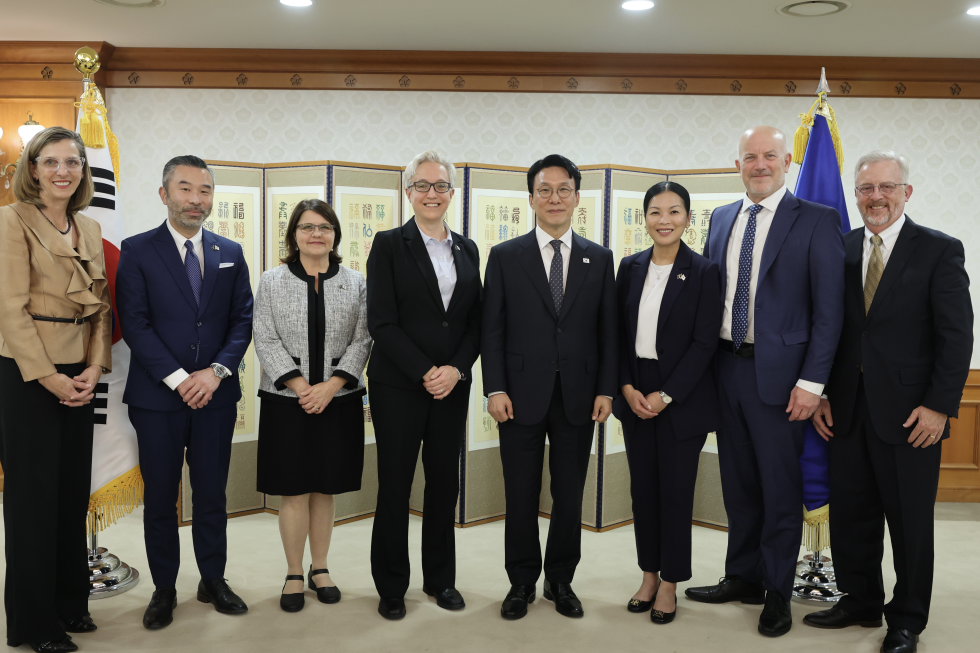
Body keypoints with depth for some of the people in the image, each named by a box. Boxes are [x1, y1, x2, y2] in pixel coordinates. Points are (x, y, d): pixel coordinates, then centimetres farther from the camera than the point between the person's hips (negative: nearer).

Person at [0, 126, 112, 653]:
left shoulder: (89, 229, 13)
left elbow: (100, 306, 10)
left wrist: (94, 369, -3)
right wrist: (49, 378, -15)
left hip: (78, 378, 6)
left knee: (74, 491, 12)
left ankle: (69, 603, 26)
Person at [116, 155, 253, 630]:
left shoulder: (230, 253, 9)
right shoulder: (137, 250, 0)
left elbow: (243, 320, 5)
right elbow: (134, 323, -7)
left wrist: (217, 370, -10)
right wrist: (177, 379, -15)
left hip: (216, 394, 2)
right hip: (156, 395, -2)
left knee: (212, 492, 10)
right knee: (160, 497, 8)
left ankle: (213, 580, 25)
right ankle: (164, 589, 22)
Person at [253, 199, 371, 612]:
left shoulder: (355, 283, 5)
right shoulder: (272, 282, 3)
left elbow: (361, 341, 0)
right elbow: (265, 339, -3)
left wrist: (331, 385, -12)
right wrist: (299, 385, -13)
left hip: (338, 400, 1)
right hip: (287, 401, -1)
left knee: (325, 489, 9)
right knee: (294, 490, 3)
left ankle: (320, 569, 23)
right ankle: (294, 575, 16)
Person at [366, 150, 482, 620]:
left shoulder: (467, 250, 10)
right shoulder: (389, 245, -3)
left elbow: (476, 320, 8)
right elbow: (382, 322, -10)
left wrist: (456, 369, -7)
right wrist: (424, 372, -14)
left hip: (452, 385, 4)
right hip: (398, 386, -4)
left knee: (445, 484, 11)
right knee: (395, 485, 5)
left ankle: (440, 578, 28)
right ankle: (391, 586, 21)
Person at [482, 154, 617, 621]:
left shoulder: (599, 259, 7)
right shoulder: (504, 257, 3)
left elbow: (608, 331, 6)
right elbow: (492, 330, 0)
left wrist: (606, 389, -1)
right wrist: (495, 389, -8)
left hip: (578, 397, 2)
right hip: (522, 394, -1)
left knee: (570, 495, 10)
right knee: (521, 495, 8)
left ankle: (561, 580, 27)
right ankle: (522, 582, 25)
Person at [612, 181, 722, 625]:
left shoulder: (703, 272, -6)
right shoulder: (630, 267, 5)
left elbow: (705, 342, -10)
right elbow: (618, 333, 6)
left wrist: (666, 395, -14)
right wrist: (627, 387, -6)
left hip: (681, 400, -3)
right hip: (635, 397, 4)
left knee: (675, 491, 5)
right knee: (642, 488, 10)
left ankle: (669, 584, 21)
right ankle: (648, 576, 26)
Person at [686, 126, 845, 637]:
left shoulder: (816, 221, -5)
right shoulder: (721, 219, 11)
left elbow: (829, 310, -9)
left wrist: (812, 382, -14)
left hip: (778, 373, -5)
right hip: (727, 367, 5)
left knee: (781, 489, 6)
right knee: (738, 483, 16)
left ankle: (778, 593, 23)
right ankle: (742, 578, 32)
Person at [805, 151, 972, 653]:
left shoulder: (939, 250, -3)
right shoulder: (840, 250, 8)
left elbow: (957, 335, -7)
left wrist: (939, 406, -13)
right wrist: (820, 394, 3)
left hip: (909, 412, -4)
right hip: (848, 411, 4)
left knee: (909, 522, 8)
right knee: (849, 514, 12)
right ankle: (859, 602, 31)